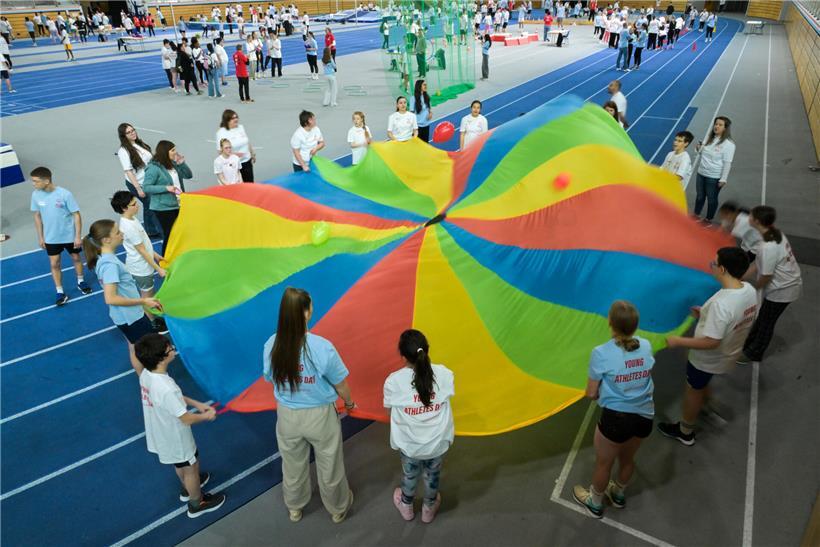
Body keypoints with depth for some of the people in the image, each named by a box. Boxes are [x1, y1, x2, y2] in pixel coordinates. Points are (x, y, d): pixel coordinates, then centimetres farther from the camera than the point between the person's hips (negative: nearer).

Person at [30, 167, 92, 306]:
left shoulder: (65, 194, -22)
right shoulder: (36, 195, -10)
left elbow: (76, 215, -15)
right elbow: (37, 216, 3)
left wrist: (78, 236, -14)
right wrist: (40, 237, 6)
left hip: (69, 236, -2)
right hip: (51, 238, 3)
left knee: (76, 258, 17)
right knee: (54, 264, 7)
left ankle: (81, 282, 41)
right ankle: (60, 292, 19)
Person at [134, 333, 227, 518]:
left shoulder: (146, 374, -15)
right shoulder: (166, 388, -41)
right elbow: (187, 419, -29)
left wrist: (195, 403, 3)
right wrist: (206, 416, -10)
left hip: (161, 435, 8)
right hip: (175, 439, -8)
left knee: (181, 464, 34)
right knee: (191, 468, 20)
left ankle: (188, 488, 61)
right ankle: (197, 504, 44)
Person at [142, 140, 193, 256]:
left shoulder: (173, 163, 7)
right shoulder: (153, 168, -15)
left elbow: (189, 175, 11)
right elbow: (146, 187, -17)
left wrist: (182, 163, -5)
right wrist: (166, 188, -25)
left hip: (179, 205, 7)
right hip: (163, 208, -7)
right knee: (169, 235, 1)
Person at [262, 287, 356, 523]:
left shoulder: (271, 345, -18)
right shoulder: (322, 347, -29)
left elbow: (271, 379, -1)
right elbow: (341, 386, -16)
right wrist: (349, 403, 7)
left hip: (286, 416, 3)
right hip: (319, 415, -3)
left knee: (292, 466, 27)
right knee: (329, 467, 23)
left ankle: (294, 508, 53)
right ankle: (338, 508, 47)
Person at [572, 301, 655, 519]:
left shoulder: (602, 353, -19)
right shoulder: (646, 346, -5)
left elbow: (591, 394, -10)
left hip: (616, 417, -5)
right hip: (645, 417, 5)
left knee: (603, 464, 20)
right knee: (627, 458, 30)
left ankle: (595, 504, 44)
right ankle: (618, 495, 56)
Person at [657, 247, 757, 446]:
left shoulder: (721, 303, -38)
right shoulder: (749, 290, -12)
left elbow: (711, 342, -33)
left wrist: (678, 341, -23)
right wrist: (705, 315, 8)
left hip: (709, 359, -7)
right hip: (728, 353, 7)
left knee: (693, 390, 18)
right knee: (701, 385, 33)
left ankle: (685, 432, 40)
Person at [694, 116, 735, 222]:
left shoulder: (728, 144, -15)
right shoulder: (710, 138, 5)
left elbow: (727, 163, -15)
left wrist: (723, 179, -16)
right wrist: (700, 149, -3)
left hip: (714, 177, -6)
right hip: (701, 173, 6)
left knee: (711, 199, 10)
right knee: (700, 196, 19)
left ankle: (708, 220, 26)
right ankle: (696, 215, 37)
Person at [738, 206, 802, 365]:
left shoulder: (768, 247, -34)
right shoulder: (775, 234, -4)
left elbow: (766, 276, -25)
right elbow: (761, 264, 5)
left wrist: (755, 288, -6)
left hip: (782, 289, -9)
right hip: (784, 284, 9)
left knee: (766, 322, 10)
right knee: (763, 317, 24)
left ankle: (754, 354, 29)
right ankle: (748, 344, 42)